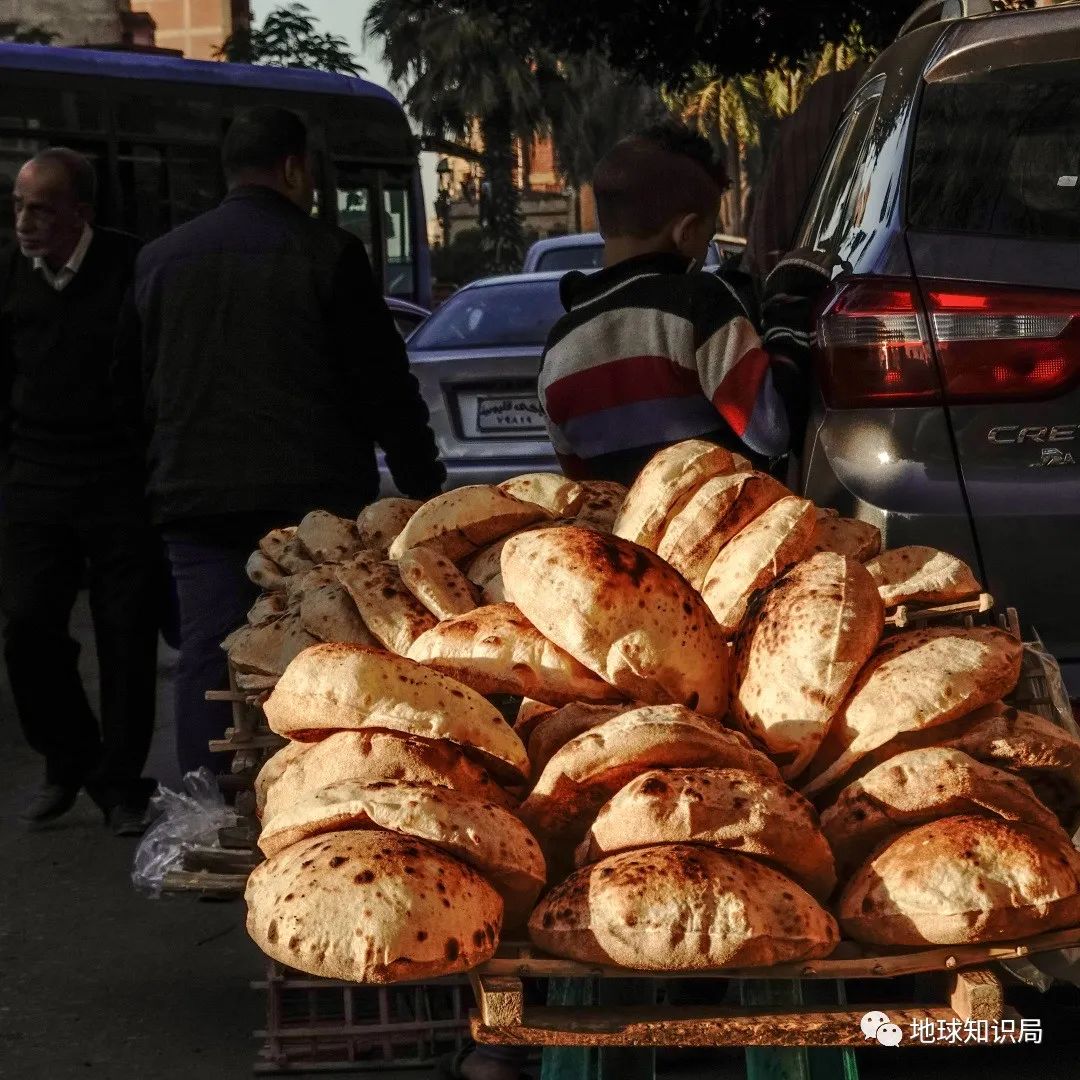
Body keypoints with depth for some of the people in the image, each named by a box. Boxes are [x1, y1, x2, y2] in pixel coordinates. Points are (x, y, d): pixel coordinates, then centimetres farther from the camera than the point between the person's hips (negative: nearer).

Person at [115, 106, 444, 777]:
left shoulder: (159, 260, 10)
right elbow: (385, 386, -6)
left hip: (193, 499, 4)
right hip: (310, 496, -4)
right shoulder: (327, 254, -6)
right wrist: (424, 487, 0)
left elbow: (131, 392, 16)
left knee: (207, 659, 6)